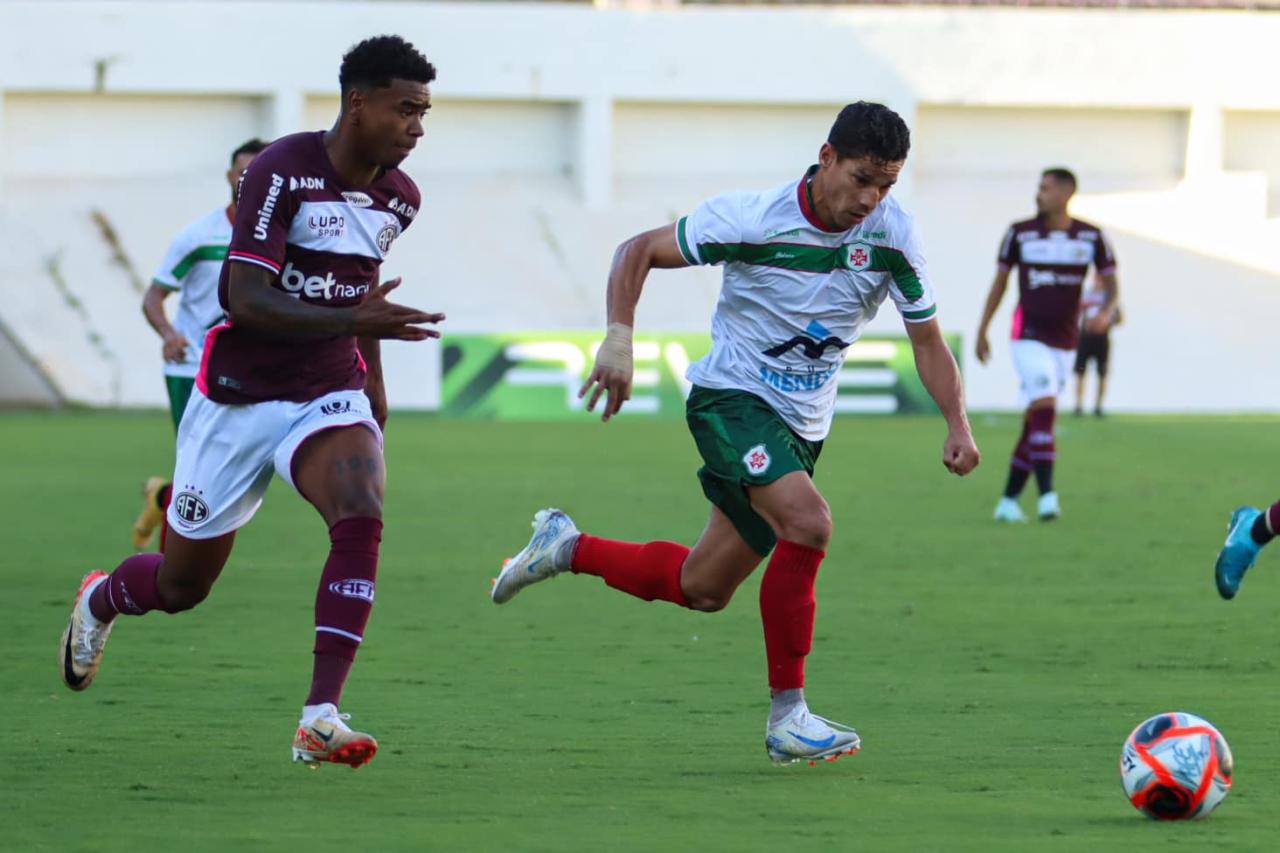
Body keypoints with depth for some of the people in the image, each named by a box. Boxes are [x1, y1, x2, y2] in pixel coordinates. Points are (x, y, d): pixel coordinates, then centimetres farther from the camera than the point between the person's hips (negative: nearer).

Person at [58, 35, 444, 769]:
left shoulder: (399, 198, 1)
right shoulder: (281, 172, -19)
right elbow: (246, 299, -27)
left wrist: (372, 378, 18)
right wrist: (352, 323, -38)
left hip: (330, 398, 4)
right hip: (240, 398, -4)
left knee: (361, 520, -29)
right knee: (183, 585, 11)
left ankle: (322, 715, -32)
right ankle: (101, 602, 49)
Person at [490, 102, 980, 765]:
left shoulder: (890, 233, -7)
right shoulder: (755, 219, -19)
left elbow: (927, 342, 0)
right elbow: (639, 251, -9)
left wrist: (957, 424, -17)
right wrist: (619, 338, -24)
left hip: (801, 425, 6)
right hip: (731, 396, -6)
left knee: (702, 589, 10)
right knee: (808, 522, -30)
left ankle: (567, 548, 36)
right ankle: (787, 716, -23)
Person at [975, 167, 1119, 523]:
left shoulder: (1090, 237, 1)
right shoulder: (1021, 233, -2)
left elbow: (1111, 283, 7)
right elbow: (999, 282, 7)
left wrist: (1106, 313, -14)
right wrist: (982, 331, 8)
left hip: (1063, 341, 3)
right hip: (1028, 335, -3)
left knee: (1034, 422, 6)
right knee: (1044, 408, -20)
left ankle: (1009, 500, 14)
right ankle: (1047, 495, -25)